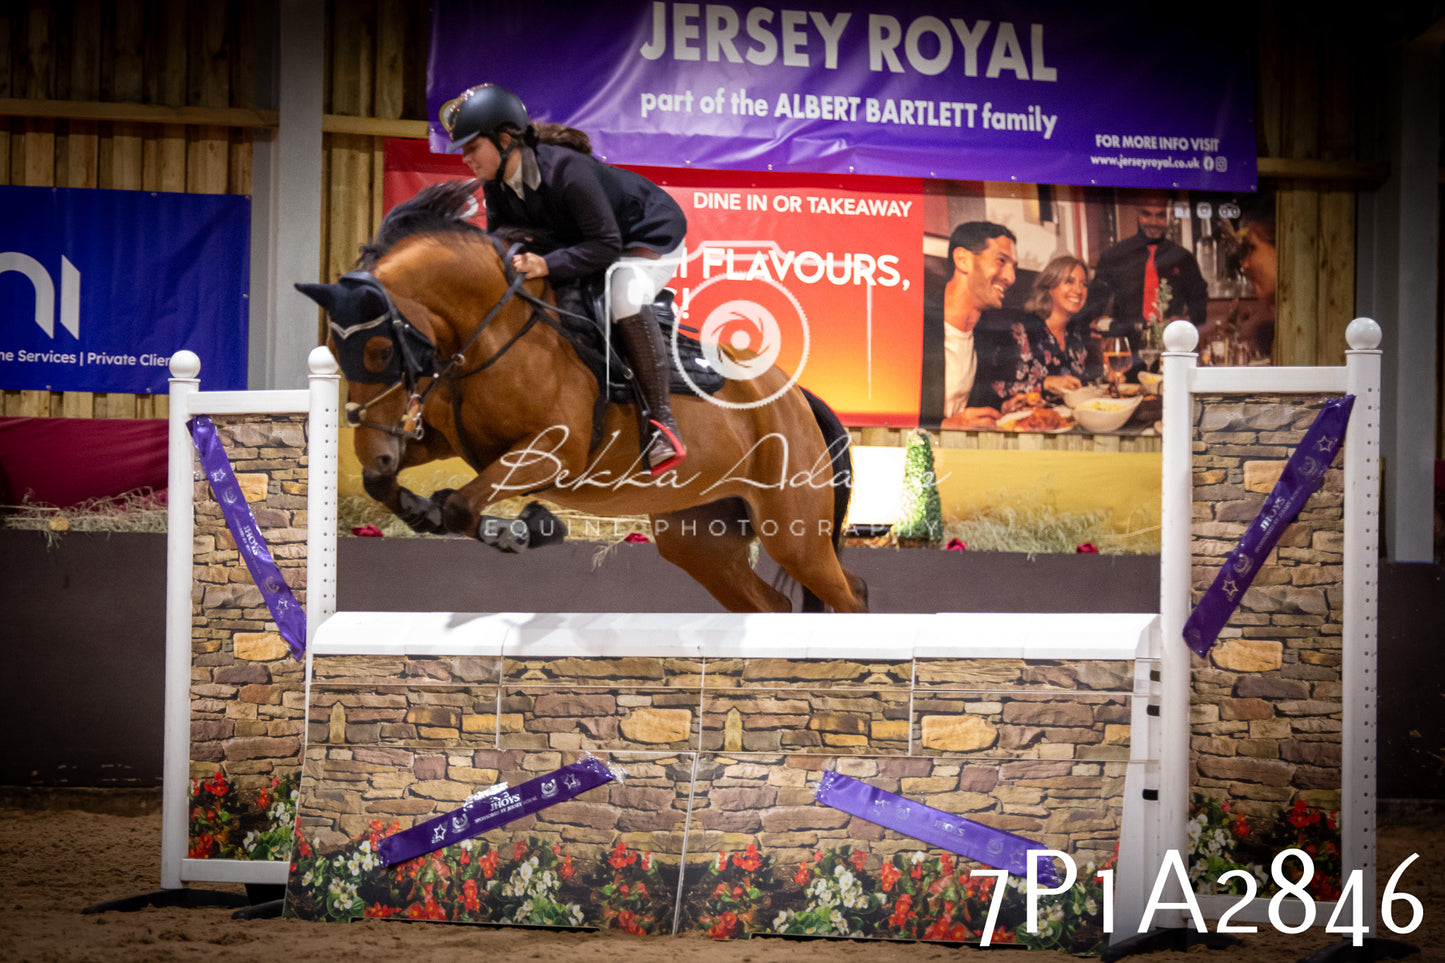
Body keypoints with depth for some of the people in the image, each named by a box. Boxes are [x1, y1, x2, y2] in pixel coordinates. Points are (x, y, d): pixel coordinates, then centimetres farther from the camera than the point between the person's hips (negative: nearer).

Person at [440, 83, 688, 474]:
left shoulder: (565, 170, -38)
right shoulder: (496, 185, -13)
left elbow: (606, 245, -36)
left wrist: (548, 265, -45)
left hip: (651, 232, -9)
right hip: (583, 236, 9)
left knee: (626, 303, -34)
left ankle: (663, 421, -28)